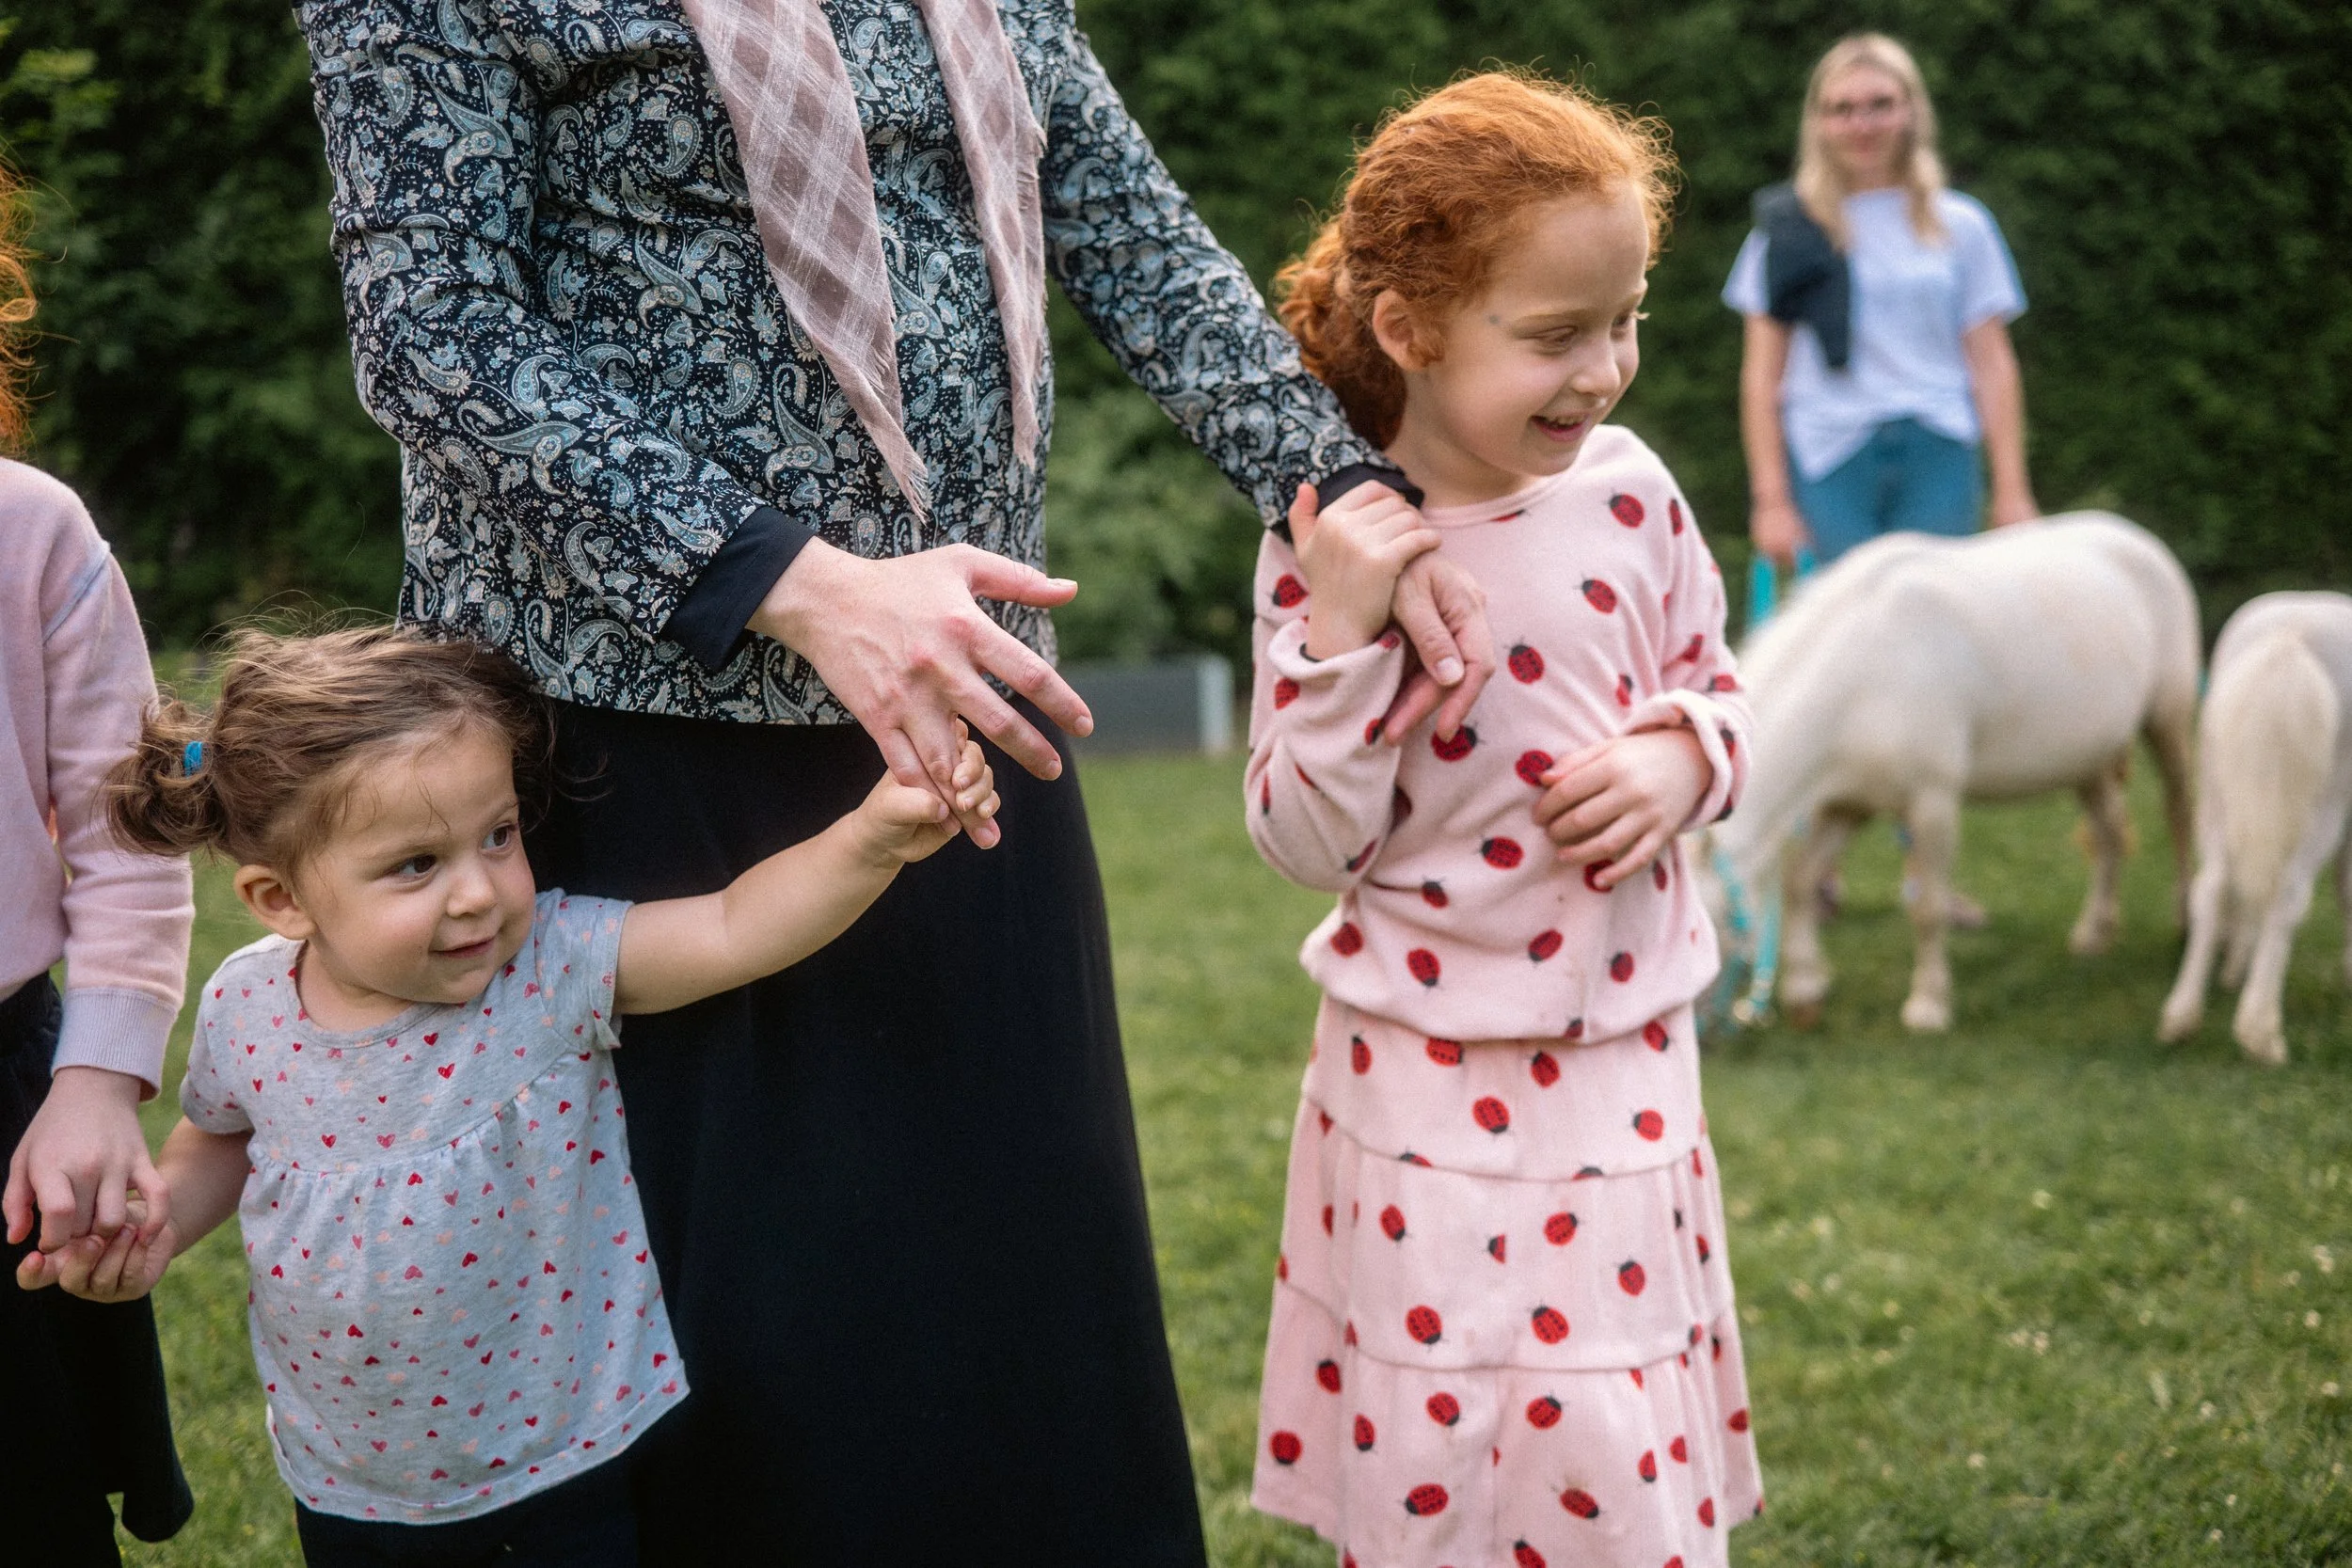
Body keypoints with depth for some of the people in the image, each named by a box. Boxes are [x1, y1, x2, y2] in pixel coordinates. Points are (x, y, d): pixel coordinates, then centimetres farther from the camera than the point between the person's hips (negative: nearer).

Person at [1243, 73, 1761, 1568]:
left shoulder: (1624, 492, -3)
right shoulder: (1331, 547, -12)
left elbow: (1718, 686, 12)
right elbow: (1309, 843, -12)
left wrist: (1679, 759, -10)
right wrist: (1342, 635, -24)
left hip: (1626, 1059, 3)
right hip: (1437, 1088, -3)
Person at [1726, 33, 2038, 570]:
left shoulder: (1961, 226, 10)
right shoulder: (1791, 232, 6)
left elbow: (1992, 364, 9)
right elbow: (1762, 375, 4)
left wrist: (2011, 491, 4)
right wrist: (1770, 498, -1)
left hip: (1939, 460, 1)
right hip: (1828, 463, -1)